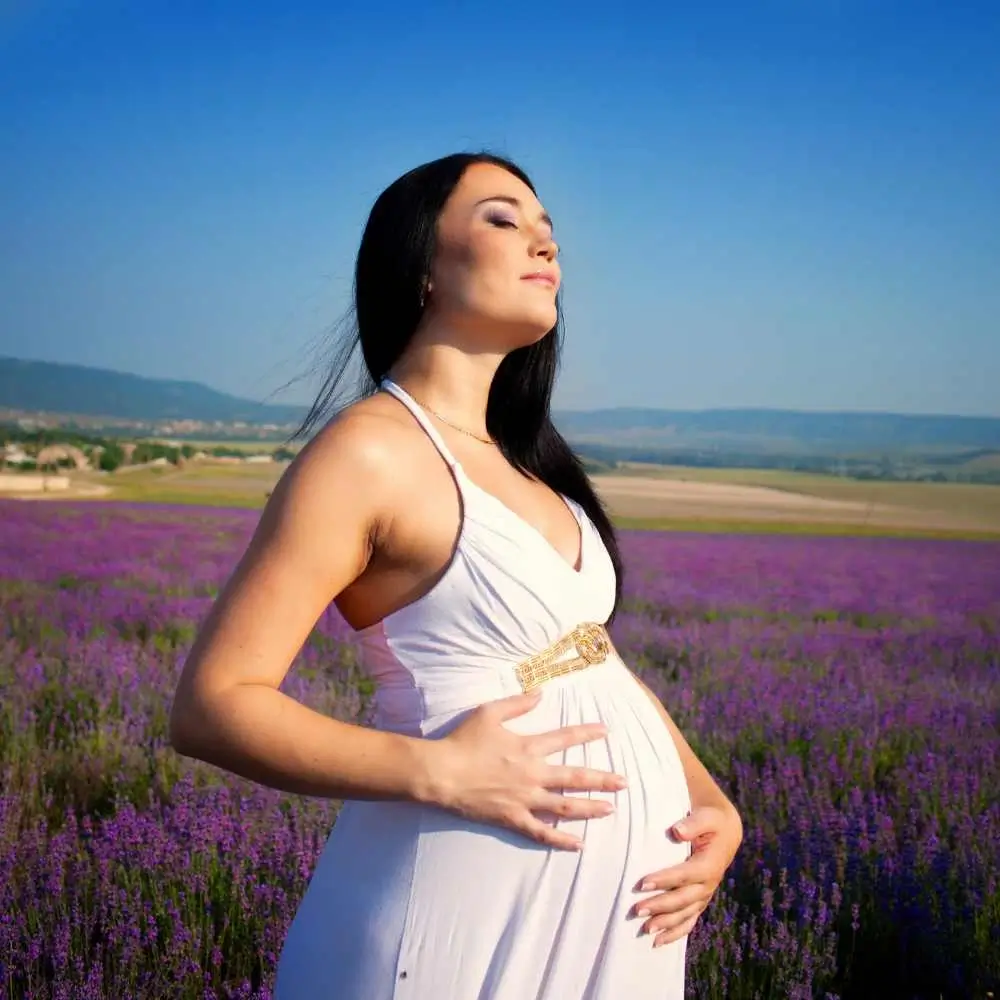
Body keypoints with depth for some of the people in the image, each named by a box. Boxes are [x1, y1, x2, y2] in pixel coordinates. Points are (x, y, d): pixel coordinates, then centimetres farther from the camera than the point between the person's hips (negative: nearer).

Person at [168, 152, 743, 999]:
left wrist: (712, 805, 1)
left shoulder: (526, 459, 11)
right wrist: (440, 772, -24)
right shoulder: (370, 449, -13)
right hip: (483, 882, -7)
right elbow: (212, 705, -17)